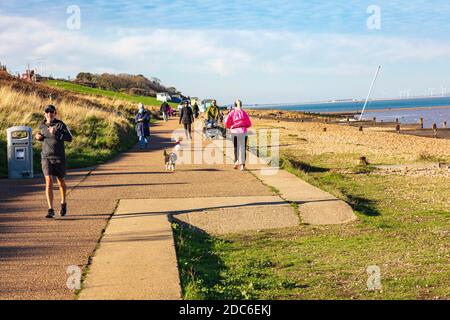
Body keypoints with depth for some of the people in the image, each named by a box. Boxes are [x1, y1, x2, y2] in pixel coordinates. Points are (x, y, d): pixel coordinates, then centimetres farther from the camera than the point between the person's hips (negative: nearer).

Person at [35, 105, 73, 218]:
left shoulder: (60, 125, -5)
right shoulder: (42, 126, 9)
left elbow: (69, 138, -14)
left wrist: (56, 133, -24)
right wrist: (38, 137, 6)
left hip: (59, 158, -2)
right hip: (46, 158, 2)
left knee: (61, 182, 14)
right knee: (49, 182, -13)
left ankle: (63, 203, 41)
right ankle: (51, 210, -15)